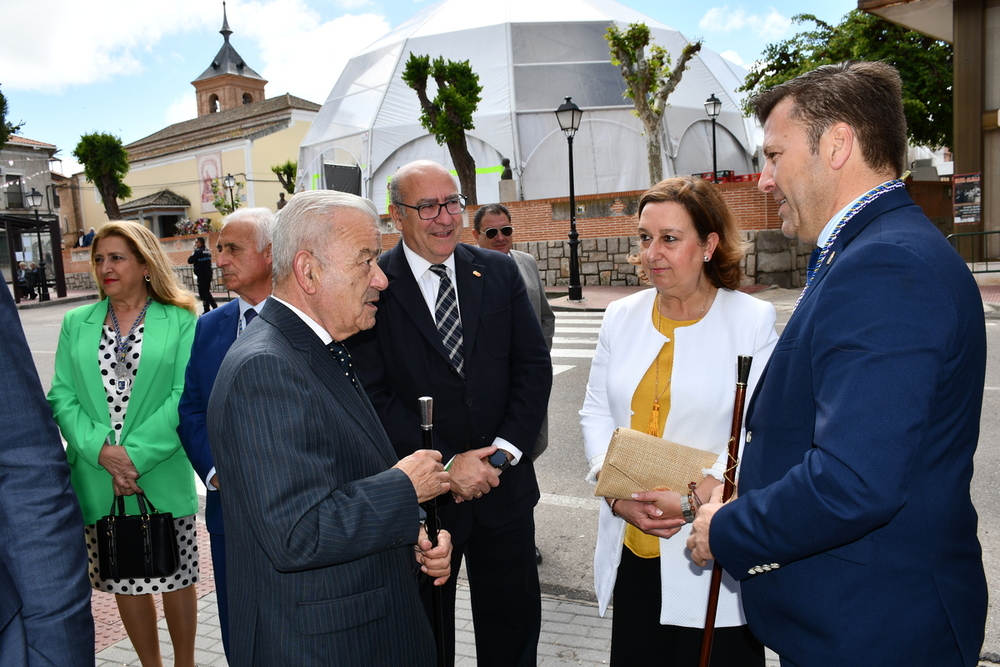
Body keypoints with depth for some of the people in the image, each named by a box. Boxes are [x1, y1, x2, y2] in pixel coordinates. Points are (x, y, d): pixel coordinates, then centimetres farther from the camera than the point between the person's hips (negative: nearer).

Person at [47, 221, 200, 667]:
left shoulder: (180, 322, -3)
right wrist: (102, 450, -14)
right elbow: (62, 397, 2)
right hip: (97, 480, 3)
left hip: (162, 478, -3)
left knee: (175, 578, 9)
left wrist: (136, 455, -17)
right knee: (124, 582, 14)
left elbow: (184, 398, -10)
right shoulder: (76, 323, 8)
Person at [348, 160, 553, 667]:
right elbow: (375, 397, -13)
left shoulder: (500, 272, 1)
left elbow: (534, 367, -1)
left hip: (505, 485, 3)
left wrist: (503, 452, -12)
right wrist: (447, 465, -17)